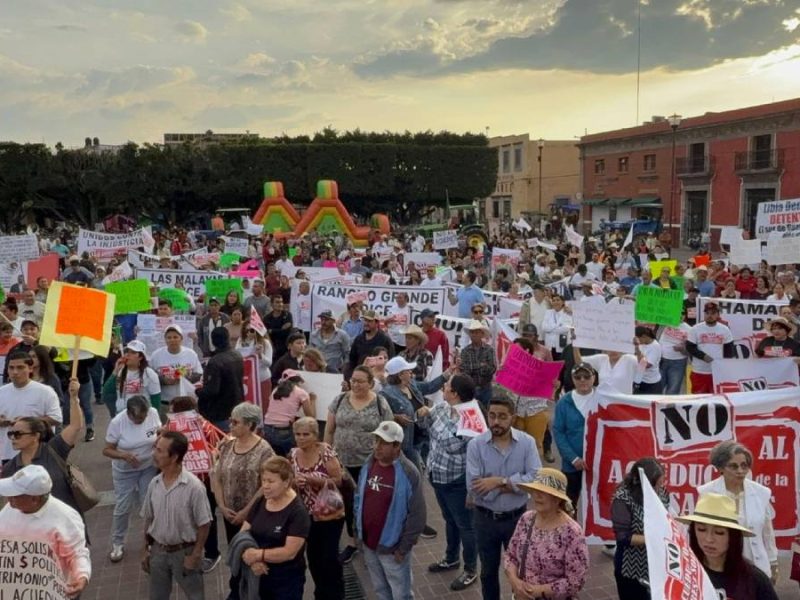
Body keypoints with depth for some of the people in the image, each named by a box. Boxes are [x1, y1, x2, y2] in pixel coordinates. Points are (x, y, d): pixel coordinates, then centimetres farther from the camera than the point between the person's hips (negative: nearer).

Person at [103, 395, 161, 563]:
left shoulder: (153, 413, -17)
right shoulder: (117, 422, -23)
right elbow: (107, 450, -15)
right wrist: (124, 455, -34)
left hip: (149, 468, 2)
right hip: (124, 471, -1)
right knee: (122, 508, 6)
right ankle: (117, 544, 28)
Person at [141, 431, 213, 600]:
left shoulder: (193, 486, -22)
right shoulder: (154, 484, -5)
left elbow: (204, 524, -15)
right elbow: (148, 519, 7)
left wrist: (195, 555, -13)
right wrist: (146, 549, 10)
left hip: (184, 551, -5)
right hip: (158, 550, 5)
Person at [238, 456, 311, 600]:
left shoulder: (298, 512, -16)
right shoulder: (260, 504, 4)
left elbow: (290, 552, -22)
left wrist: (258, 554, -24)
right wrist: (252, 560, -17)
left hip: (286, 580, -6)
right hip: (259, 577, 6)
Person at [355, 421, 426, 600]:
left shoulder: (408, 473, -21)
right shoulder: (368, 465, -3)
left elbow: (417, 515, -18)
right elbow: (359, 499, 9)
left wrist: (403, 548, -15)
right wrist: (358, 531, 8)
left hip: (392, 548, -5)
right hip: (368, 544, 5)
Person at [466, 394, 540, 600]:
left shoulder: (527, 442, -11)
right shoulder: (475, 444, -14)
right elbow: (474, 487, -21)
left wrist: (500, 480, -26)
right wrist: (514, 485, -20)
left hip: (517, 517, 0)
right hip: (485, 518, 0)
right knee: (488, 571, 19)